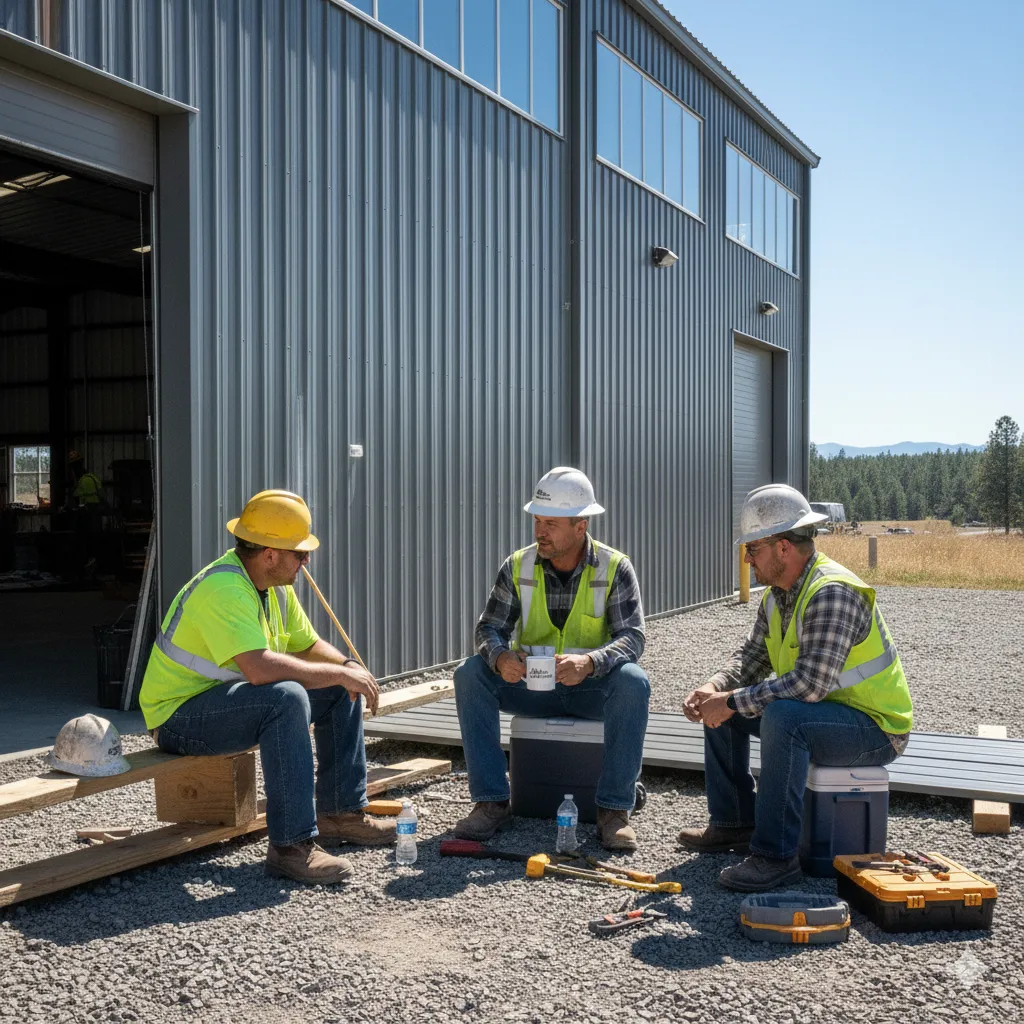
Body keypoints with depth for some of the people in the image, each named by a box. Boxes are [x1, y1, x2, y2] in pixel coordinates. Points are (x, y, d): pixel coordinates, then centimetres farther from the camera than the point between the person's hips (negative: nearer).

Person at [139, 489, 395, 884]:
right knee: (286, 697, -35)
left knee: (340, 691, 4)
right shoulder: (224, 588, -27)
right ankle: (291, 847, -30)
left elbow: (309, 645, 13)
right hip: (180, 717, -10)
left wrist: (349, 666, -9)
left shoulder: (275, 585, 5)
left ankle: (341, 813, 11)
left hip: (228, 699, 10)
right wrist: (339, 672, -29)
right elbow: (260, 667, -38)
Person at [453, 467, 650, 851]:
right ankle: (492, 802, -18)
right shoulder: (518, 567, -4)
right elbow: (490, 627, -5)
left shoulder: (615, 568, -10)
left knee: (633, 682, -34)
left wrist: (590, 662, -40)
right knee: (470, 674, -22)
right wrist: (500, 657, -30)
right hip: (531, 685, 2)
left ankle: (614, 809, -25)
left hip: (592, 687, -2)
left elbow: (632, 636, -18)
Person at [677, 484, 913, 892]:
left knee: (782, 715, -36)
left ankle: (775, 857, -28)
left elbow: (810, 683, -35)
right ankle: (733, 823, 14)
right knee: (719, 706, 8)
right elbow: (752, 655, 11)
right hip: (816, 711, 10)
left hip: (875, 727, -10)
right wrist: (715, 689, -9)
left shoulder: (832, 592, -27)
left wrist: (732, 703, -28)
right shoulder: (778, 593, 4)